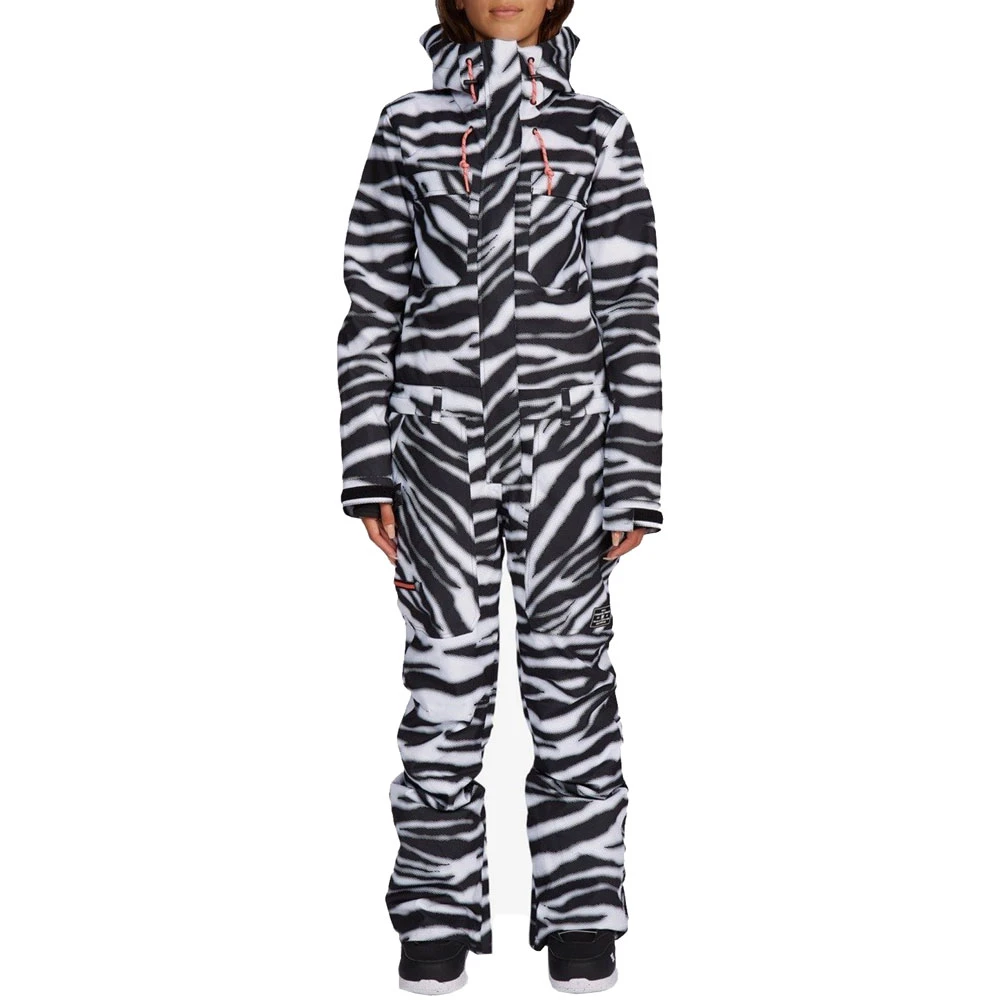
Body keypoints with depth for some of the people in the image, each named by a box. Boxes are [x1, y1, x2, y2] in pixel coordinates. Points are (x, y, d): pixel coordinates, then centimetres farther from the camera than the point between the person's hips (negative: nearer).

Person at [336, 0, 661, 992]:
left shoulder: (598, 130, 7)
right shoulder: (408, 125, 8)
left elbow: (631, 314, 4)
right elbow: (372, 308, 6)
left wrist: (633, 482, -1)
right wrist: (370, 472, 1)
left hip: (564, 430, 0)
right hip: (439, 435, 0)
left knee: (568, 665, 4)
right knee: (444, 671, 4)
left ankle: (581, 913, 17)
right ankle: (439, 912, 18)